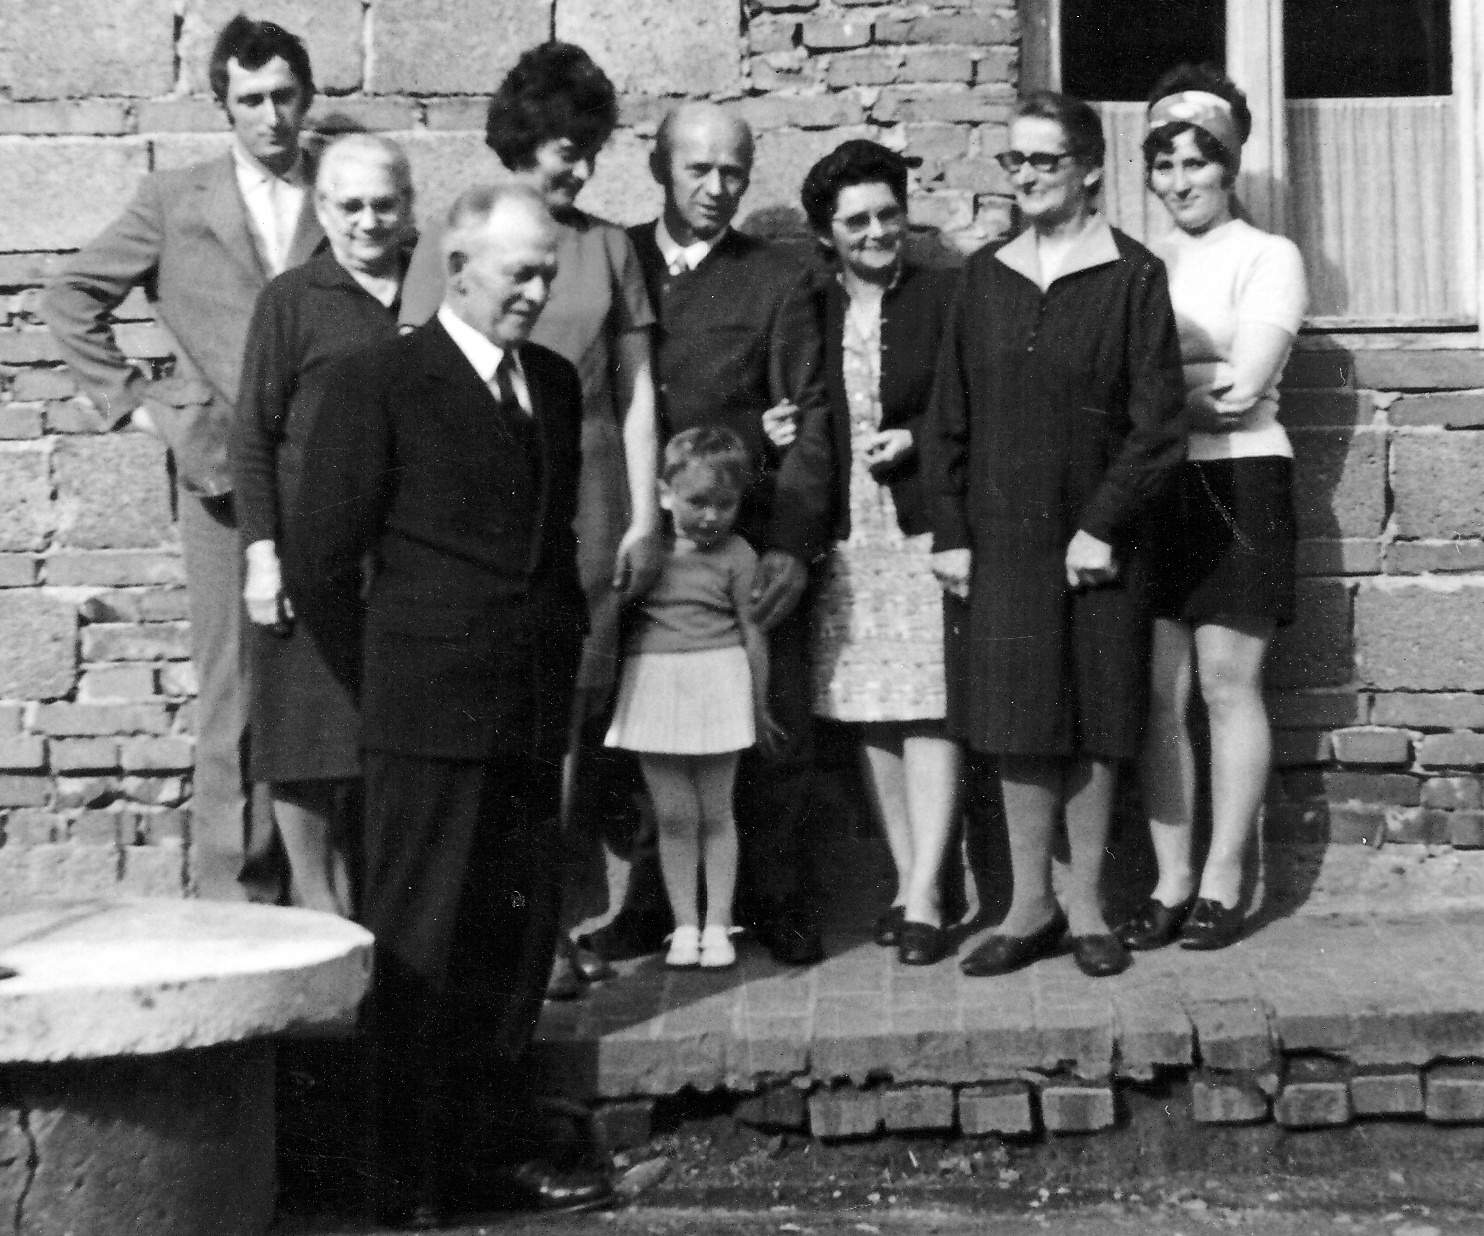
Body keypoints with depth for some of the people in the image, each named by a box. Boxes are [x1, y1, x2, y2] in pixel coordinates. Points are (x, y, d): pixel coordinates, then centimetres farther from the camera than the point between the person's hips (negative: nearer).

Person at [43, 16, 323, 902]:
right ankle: (232, 890, 6)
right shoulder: (175, 201, 8)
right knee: (234, 695, 0)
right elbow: (71, 300, 11)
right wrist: (133, 400, 4)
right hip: (223, 472, -1)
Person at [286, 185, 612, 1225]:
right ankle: (413, 1175, 12)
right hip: (428, 714, -6)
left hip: (536, 713, 6)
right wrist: (381, 683, 0)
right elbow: (321, 560, -6)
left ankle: (504, 1143, 25)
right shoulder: (378, 382, -7)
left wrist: (563, 658, 14)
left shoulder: (554, 383, 13)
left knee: (521, 933, 12)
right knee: (420, 942, 2)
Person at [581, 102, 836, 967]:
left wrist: (793, 543, -9)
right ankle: (650, 908, 17)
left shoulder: (777, 281, 5)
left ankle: (781, 908, 14)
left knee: (773, 730, 1)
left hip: (750, 542, -1)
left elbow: (807, 418, 1)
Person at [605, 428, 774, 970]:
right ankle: (684, 925, 13)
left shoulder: (736, 555, -4)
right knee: (673, 814, 5)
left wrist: (758, 706, 3)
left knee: (715, 812, 7)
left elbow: (753, 634, 0)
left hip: (716, 682, -2)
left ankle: (718, 925, 16)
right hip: (651, 685, 2)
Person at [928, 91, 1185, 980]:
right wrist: (951, 531, 2)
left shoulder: (1133, 276, -4)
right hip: (1003, 538, 3)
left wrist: (1103, 524, -12)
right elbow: (952, 416, 8)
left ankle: (1087, 906, 16)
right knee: (1018, 723, 4)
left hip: (1096, 543, -3)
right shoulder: (985, 275, 7)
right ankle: (1031, 906, 14)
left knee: (1095, 723, 5)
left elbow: (1159, 424, -6)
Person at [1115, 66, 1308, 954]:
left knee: (1228, 686, -1)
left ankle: (1223, 884, 7)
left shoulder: (1269, 257, 0)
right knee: (1159, 693, 3)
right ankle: (1172, 883, 11)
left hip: (1238, 486, -4)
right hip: (1151, 491, 4)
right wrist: (1197, 379, -7)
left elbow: (1242, 388, -11)